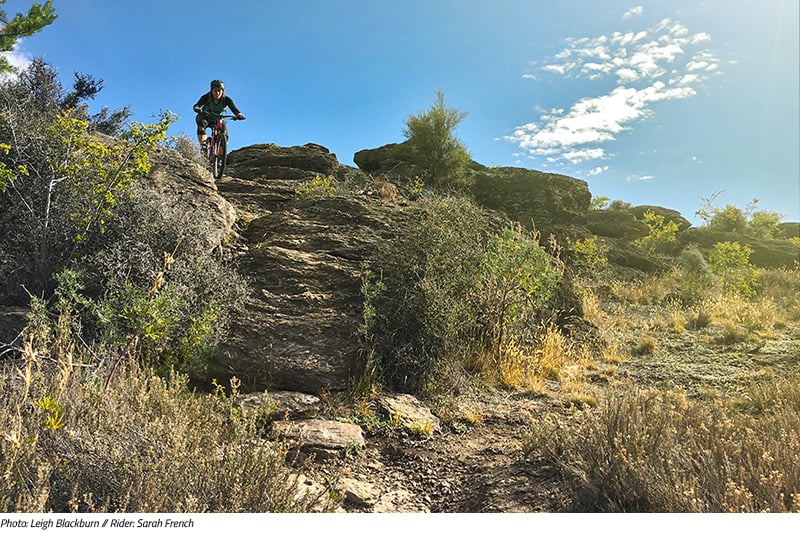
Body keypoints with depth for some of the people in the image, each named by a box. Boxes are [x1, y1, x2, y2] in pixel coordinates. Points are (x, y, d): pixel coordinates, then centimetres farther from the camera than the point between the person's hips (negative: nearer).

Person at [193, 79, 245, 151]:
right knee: (202, 124, -36)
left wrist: (239, 115, -55)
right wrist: (197, 109, -60)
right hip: (204, 118, -2)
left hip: (217, 120, 2)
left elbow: (234, 109, -33)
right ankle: (203, 145, -36)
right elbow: (197, 105, -36)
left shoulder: (226, 99, -21)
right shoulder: (206, 97, -24)